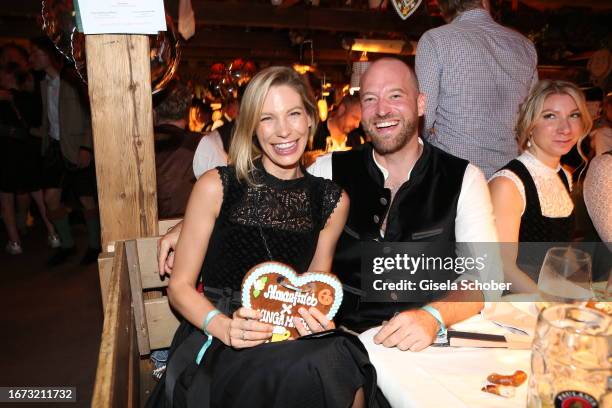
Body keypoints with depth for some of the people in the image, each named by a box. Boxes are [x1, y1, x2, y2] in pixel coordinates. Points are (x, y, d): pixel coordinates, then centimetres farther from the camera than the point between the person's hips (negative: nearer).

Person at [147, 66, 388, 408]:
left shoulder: (332, 200, 4)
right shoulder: (216, 186, -5)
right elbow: (180, 286, -1)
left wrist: (312, 315, -10)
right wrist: (224, 327, -19)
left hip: (292, 335, 4)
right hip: (214, 338, -3)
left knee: (342, 363, -29)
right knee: (305, 368, -32)